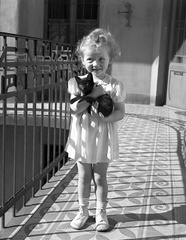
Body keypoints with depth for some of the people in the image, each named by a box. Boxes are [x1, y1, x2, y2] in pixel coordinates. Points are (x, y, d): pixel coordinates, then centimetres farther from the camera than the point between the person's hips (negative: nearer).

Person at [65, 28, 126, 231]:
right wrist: (92, 95, -22)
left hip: (103, 138, -1)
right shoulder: (77, 82, -4)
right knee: (83, 176, 13)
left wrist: (106, 117, -23)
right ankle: (83, 211, 30)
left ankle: (101, 212, 28)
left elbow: (121, 112, -5)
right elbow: (74, 110, -11)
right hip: (82, 138, 2)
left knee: (100, 177, 10)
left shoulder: (114, 86, -8)